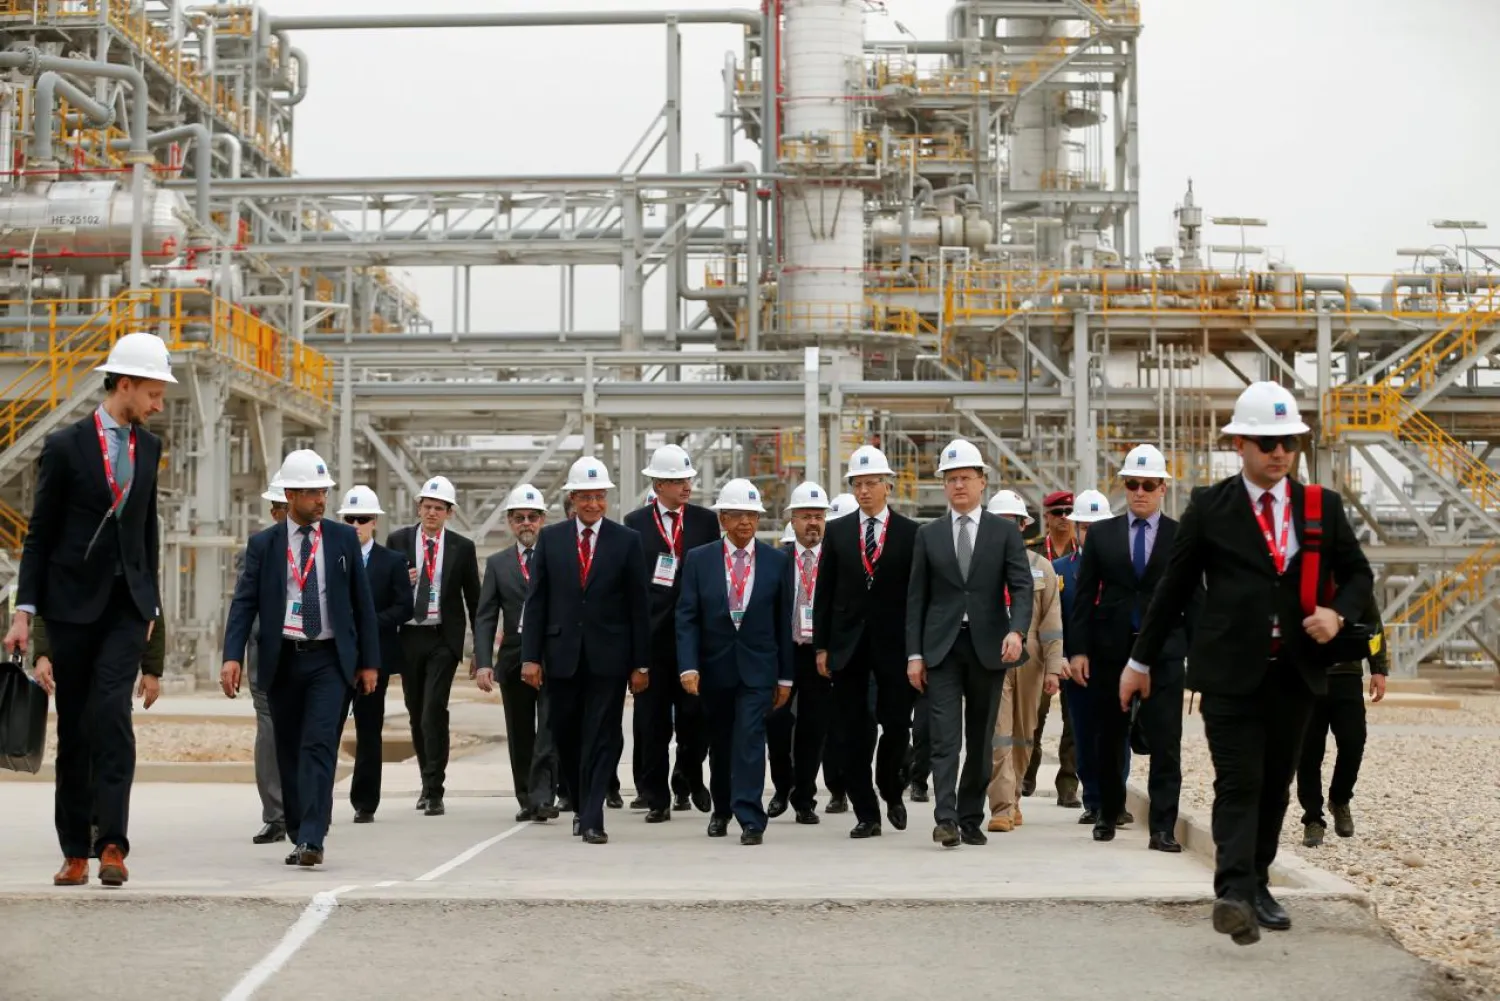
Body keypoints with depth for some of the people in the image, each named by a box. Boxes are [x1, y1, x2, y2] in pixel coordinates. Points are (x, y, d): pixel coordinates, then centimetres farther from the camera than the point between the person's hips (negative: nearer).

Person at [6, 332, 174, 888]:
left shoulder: (149, 447, 10)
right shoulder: (65, 446, -3)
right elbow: (39, 534, -1)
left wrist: (152, 603, 16)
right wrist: (25, 612, -5)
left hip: (128, 602, 2)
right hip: (73, 600, -2)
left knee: (111, 711, -15)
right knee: (73, 727, 4)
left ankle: (112, 844, -16)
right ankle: (75, 851, 11)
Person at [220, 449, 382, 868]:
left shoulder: (344, 539, 6)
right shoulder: (263, 544, 5)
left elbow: (362, 602, 8)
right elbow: (244, 602, -1)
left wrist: (370, 661, 4)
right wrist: (232, 656, -15)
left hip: (331, 660, -1)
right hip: (282, 660, 1)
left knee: (319, 747, -12)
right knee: (289, 752, 9)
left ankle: (311, 840, -16)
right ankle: (298, 838, 20)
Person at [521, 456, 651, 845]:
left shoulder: (627, 540, 1)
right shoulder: (550, 538, 5)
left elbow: (639, 605, 1)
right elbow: (536, 601, 4)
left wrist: (641, 664, -2)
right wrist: (530, 656, -3)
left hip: (608, 655, -2)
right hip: (562, 655, 2)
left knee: (602, 738, -4)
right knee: (566, 737, 10)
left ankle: (592, 820, -3)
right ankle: (581, 806, 29)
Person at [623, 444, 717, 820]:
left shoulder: (706, 520, 6)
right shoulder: (635, 523, 4)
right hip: (650, 632, -1)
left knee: (694, 715, 2)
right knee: (651, 719, 2)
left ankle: (688, 777, 27)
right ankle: (656, 797, 9)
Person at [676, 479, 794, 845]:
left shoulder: (777, 561, 1)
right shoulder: (699, 560, 0)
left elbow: (784, 621, 3)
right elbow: (687, 618, -3)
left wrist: (785, 676, 3)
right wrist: (688, 666, -15)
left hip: (758, 667, -1)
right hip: (714, 667, 2)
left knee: (750, 737, -12)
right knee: (719, 743, 14)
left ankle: (750, 818, -11)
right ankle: (722, 809, 33)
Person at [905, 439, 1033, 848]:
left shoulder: (1005, 532, 5)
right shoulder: (928, 535, 8)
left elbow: (1022, 586, -3)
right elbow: (916, 597, 7)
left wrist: (1016, 630, -22)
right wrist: (914, 654, 0)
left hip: (988, 647, 0)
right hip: (941, 647, 0)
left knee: (981, 740, 6)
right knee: (945, 738, -9)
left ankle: (971, 819, 15)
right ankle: (946, 819, -15)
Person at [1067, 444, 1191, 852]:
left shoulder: (1181, 536, 4)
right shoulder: (1101, 534, 8)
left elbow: (1193, 599, 3)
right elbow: (1084, 595, 6)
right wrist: (1078, 649, -2)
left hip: (1163, 652, -2)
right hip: (1110, 650, 2)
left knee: (1165, 743, -6)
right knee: (1108, 739, 11)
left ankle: (1162, 829, -4)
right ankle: (1108, 814, 28)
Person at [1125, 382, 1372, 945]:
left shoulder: (1323, 507, 9)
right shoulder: (1209, 507, 1)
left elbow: (1358, 574, 16)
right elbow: (1174, 587, 6)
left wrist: (1339, 612, -6)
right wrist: (1142, 659, 8)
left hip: (1295, 671, 3)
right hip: (1230, 670, -3)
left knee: (1274, 785, 10)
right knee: (1239, 783, -12)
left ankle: (1257, 885, 22)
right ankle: (1235, 893, -22)